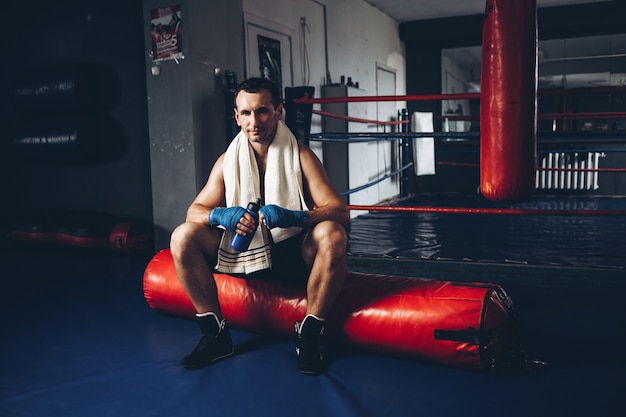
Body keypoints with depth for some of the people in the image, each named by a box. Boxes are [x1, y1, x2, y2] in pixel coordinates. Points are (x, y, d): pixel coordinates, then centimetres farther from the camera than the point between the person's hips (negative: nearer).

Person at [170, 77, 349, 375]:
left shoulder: (300, 156, -9)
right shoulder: (228, 161, 0)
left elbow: (340, 213, -17)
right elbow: (195, 210, -1)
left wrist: (292, 217, -37)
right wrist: (221, 215, -25)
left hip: (294, 253, -3)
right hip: (243, 251, 3)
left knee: (332, 234, -33)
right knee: (182, 237, -16)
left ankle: (310, 334, -20)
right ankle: (215, 334, -8)